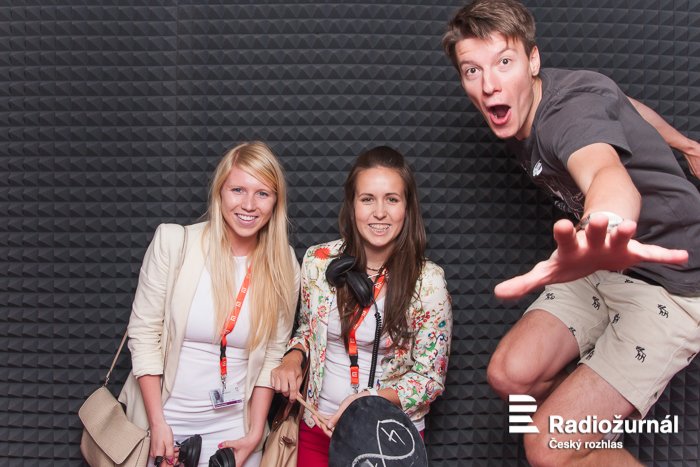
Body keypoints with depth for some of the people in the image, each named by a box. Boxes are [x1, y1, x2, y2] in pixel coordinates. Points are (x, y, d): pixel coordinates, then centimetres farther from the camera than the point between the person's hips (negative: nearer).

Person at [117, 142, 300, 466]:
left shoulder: (283, 265, -6)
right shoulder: (172, 242, -13)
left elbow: (273, 354, -1)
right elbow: (143, 333, -9)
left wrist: (255, 433, -2)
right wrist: (158, 424, -11)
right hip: (165, 418, -1)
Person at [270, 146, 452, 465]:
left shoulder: (428, 281, -17)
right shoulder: (318, 261, -9)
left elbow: (431, 378, -10)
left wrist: (373, 398, -23)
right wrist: (294, 355, -10)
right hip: (319, 425, 3)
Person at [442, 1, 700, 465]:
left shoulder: (572, 105, -26)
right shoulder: (523, 107, -1)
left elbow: (610, 175, -51)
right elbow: (623, 104, 17)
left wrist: (602, 227, -75)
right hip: (606, 268, 8)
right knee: (511, 375, -10)